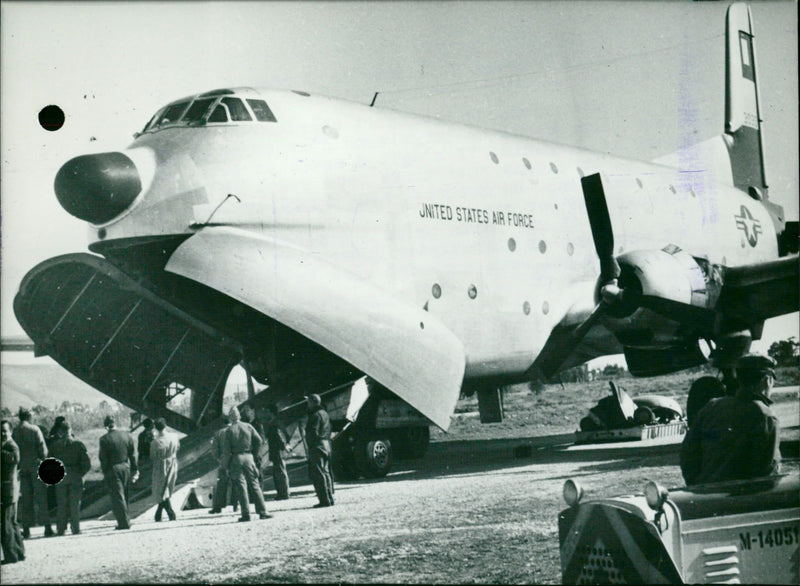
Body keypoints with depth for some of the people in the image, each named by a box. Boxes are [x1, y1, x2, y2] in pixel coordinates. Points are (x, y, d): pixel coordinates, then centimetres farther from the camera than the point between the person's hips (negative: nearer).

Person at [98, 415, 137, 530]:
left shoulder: (104, 439, -12)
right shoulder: (127, 436, 1)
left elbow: (103, 458, -10)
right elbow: (132, 455, 5)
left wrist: (104, 473, -1)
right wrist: (134, 471, 11)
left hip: (112, 470, -5)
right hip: (126, 467, 5)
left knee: (117, 497, 1)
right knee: (124, 496, 17)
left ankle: (124, 523, -1)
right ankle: (124, 521, 24)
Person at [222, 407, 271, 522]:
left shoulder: (229, 431, -3)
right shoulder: (248, 427, 4)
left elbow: (226, 449, -6)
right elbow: (259, 440, -1)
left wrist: (227, 465, 1)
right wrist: (254, 452, 11)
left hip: (235, 459, -2)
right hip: (248, 457, 2)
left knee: (240, 486, 0)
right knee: (254, 485, 6)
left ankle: (246, 514, -3)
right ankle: (262, 512, 2)